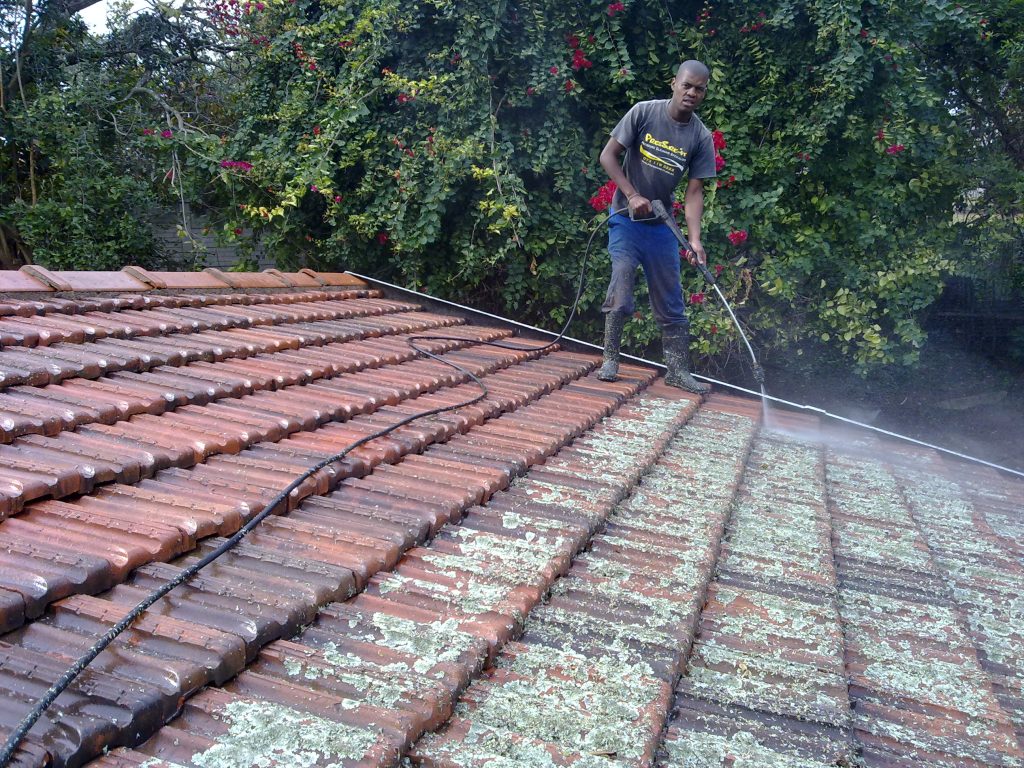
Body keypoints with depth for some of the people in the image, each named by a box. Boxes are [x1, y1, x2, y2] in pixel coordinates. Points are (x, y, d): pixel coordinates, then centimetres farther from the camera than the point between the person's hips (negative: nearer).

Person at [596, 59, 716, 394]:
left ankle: (678, 370, 14)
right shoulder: (644, 112, -11)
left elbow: (694, 192, -7)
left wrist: (695, 239, -19)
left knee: (671, 302, 6)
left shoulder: (701, 137, -6)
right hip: (626, 218, -3)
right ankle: (610, 359, 5)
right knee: (621, 288, -12)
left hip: (661, 225, 3)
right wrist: (633, 196, -19)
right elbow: (608, 155, -8)